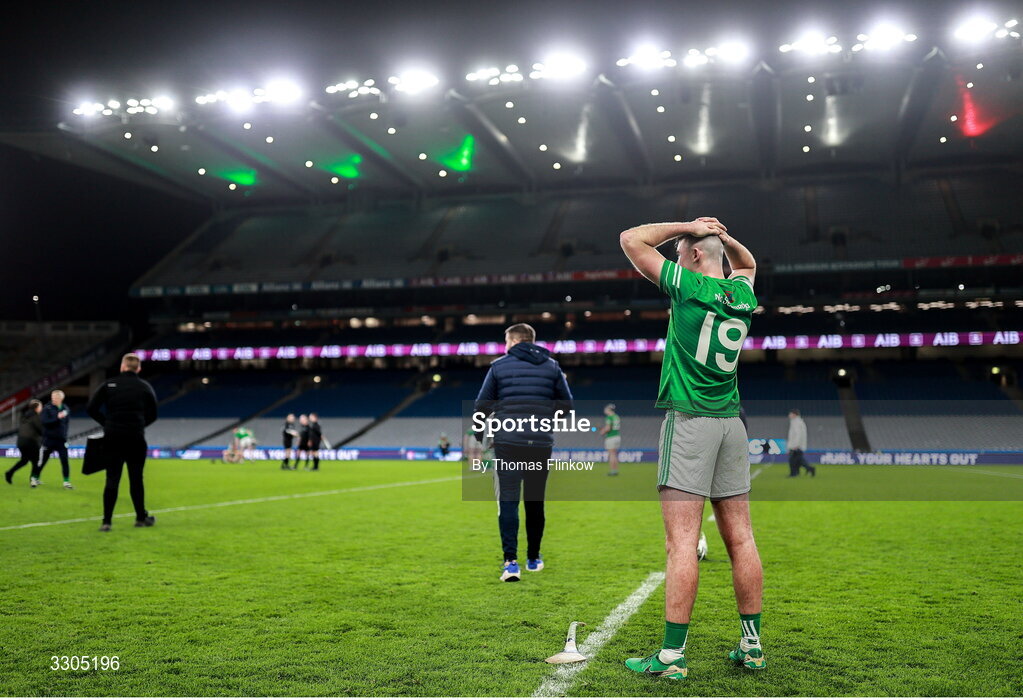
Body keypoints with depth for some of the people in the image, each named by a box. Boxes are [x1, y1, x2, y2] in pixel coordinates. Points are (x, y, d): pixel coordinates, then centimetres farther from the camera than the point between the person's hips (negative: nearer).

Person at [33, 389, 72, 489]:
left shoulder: (65, 409, 5)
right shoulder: (47, 408, -7)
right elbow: (43, 421, -19)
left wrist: (64, 435, 11)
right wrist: (57, 417, -26)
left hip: (61, 440, 3)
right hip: (49, 439, -2)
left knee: (65, 460, -3)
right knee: (42, 460, 6)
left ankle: (66, 481, 3)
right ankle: (35, 478, 25)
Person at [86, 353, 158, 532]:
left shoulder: (109, 384, 3)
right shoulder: (145, 387, 3)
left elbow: (91, 408, -1)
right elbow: (152, 415, 7)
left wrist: (106, 423, 10)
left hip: (112, 437, 1)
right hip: (136, 439, 0)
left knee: (112, 479, 3)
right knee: (136, 479, 11)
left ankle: (106, 522, -1)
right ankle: (141, 517, 21)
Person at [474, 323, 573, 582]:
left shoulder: (499, 366, 3)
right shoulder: (552, 366, 9)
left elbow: (482, 405, 5)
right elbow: (567, 403, 11)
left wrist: (478, 432, 21)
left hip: (507, 443, -2)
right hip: (541, 444, 3)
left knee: (508, 502, -2)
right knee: (535, 502, 15)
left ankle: (511, 561, -14)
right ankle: (533, 559, 26)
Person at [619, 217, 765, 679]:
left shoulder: (688, 286, -7)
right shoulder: (742, 293, 11)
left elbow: (631, 239, 0)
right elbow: (747, 262, 36)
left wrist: (687, 226, 6)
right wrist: (724, 235, 19)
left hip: (689, 420, -7)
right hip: (732, 422, 7)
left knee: (682, 542, -8)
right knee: (740, 539, 9)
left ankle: (672, 656, -6)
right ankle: (751, 646, 16)